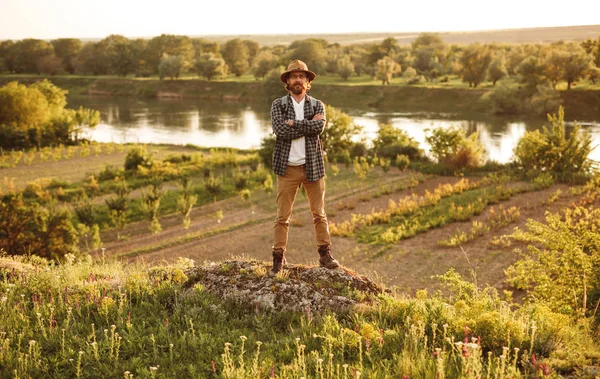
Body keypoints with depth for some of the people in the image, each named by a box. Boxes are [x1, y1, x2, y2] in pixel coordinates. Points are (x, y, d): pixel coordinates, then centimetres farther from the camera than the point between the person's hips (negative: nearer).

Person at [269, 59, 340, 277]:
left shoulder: (317, 105, 5)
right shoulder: (278, 105, 2)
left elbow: (319, 127, -15)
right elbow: (281, 131, -15)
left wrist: (294, 123, -14)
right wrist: (309, 124, -13)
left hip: (312, 166, 1)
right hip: (288, 167, -1)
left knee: (319, 214, 8)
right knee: (282, 216, 1)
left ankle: (325, 255, 16)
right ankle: (278, 259, 7)